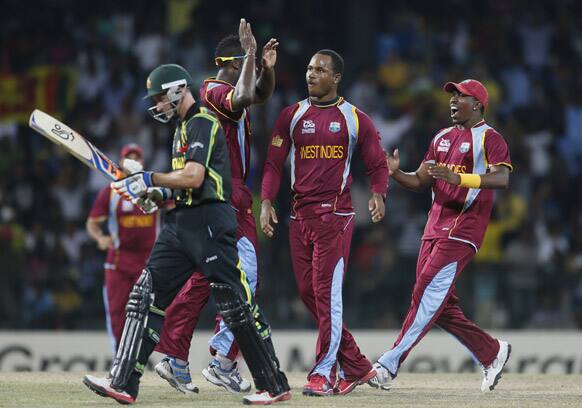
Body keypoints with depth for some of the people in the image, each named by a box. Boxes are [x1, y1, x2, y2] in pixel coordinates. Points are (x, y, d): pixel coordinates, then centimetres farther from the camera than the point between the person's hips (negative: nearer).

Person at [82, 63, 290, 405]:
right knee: (146, 297, 0)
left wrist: (150, 179, -12)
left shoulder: (203, 123, -10)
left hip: (209, 222, -10)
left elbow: (194, 177, -21)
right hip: (180, 222, 10)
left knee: (237, 306, -7)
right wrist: (156, 193, 11)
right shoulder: (184, 127, 21)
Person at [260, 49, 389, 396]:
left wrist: (379, 195, -14)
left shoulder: (355, 119, 3)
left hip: (336, 215, -4)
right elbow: (274, 163, 8)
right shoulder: (292, 116, 11)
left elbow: (378, 165, 6)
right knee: (308, 293, 4)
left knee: (327, 292, -12)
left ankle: (325, 373, -10)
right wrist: (267, 201, -5)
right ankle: (356, 367, 15)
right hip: (300, 215, 4)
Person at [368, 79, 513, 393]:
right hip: (435, 226, 9)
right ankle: (492, 352, 20)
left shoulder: (489, 138, -4)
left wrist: (458, 178, -31)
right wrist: (395, 173, -2)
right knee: (441, 306, 6)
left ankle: (389, 365, -20)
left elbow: (502, 178, -19)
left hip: (463, 228, -9)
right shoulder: (442, 138, 20)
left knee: (427, 293, -15)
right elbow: (420, 182, 19)